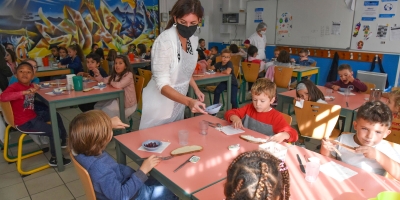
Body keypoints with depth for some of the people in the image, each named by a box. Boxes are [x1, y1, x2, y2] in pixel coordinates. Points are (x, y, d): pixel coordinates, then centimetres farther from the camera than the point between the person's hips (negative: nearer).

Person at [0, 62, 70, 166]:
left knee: (55, 115, 25)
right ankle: (55, 159, 5)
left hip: (33, 116, 9)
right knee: (54, 131, -14)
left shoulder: (30, 86, 3)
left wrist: (36, 88, 6)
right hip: (24, 123, -9)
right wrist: (25, 92, -46)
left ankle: (64, 140, 41)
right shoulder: (14, 87, -20)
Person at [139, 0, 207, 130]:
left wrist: (196, 89, 8)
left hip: (178, 102, 7)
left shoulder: (193, 40, -3)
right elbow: (162, 85, -27)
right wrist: (188, 102, -39)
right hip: (160, 105, -6)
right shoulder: (165, 41, -25)